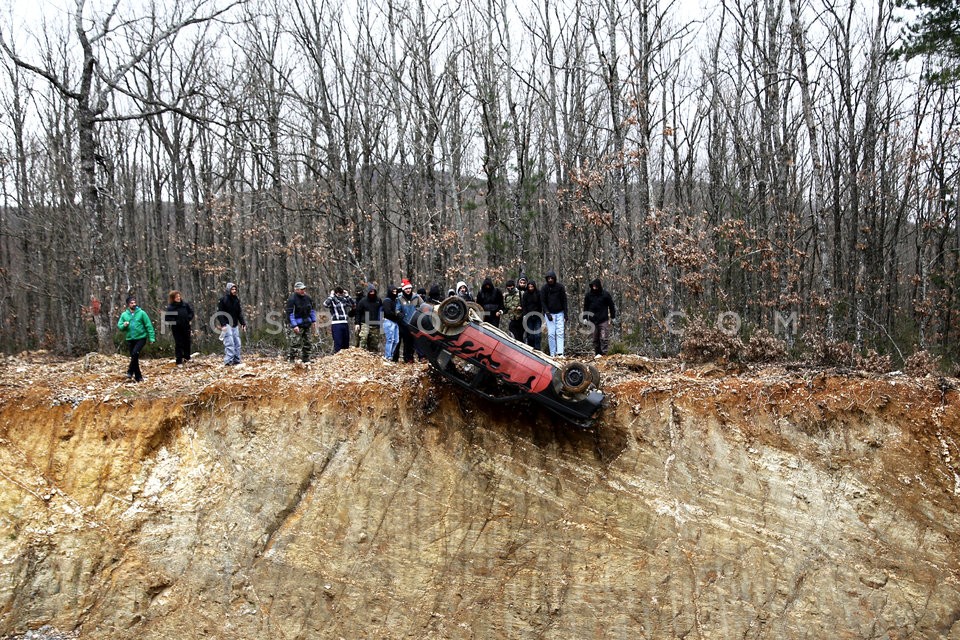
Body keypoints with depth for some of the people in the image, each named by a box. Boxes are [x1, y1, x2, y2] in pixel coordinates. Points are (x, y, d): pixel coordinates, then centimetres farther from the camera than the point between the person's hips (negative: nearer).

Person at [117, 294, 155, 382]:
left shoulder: (141, 313, -5)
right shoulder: (124, 315, 3)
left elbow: (149, 326, -4)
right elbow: (119, 326, 6)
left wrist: (152, 337, -9)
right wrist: (124, 325, -17)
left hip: (141, 338, -3)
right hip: (130, 339, 4)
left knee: (135, 353, -25)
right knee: (134, 357, 7)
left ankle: (130, 371, -11)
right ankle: (138, 377, 15)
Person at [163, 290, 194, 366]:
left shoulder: (185, 304, 0)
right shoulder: (170, 307, -11)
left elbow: (191, 311, 12)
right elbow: (167, 318, -12)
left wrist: (189, 319, 0)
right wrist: (173, 322, -19)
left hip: (186, 327, 4)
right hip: (176, 329, -4)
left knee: (187, 342, 14)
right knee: (178, 344, -2)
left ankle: (187, 357, 32)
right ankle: (179, 361, 2)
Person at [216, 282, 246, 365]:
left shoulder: (237, 299, 11)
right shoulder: (223, 300, -7)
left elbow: (240, 313, 16)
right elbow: (219, 313, -9)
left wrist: (243, 323, 7)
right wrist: (223, 324, -19)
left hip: (235, 325, 6)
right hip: (227, 325, -6)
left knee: (237, 343, 5)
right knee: (229, 343, -14)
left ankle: (236, 360, 11)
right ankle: (228, 361, -14)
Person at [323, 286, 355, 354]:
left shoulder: (344, 299, 13)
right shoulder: (332, 300, -2)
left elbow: (353, 305, 8)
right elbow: (325, 305, -21)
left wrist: (347, 295, 5)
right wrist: (331, 295, -12)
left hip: (345, 323, 5)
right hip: (336, 325, -5)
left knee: (346, 344, 10)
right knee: (338, 344, -7)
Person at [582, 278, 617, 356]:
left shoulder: (605, 295, -2)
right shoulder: (588, 295, 6)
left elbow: (611, 306, 6)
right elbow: (585, 307, 14)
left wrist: (612, 317, 4)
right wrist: (585, 317, 9)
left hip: (603, 320, -3)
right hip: (593, 320, 3)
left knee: (604, 338, -9)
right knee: (595, 338, 6)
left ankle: (604, 353, -7)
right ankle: (597, 353, 12)